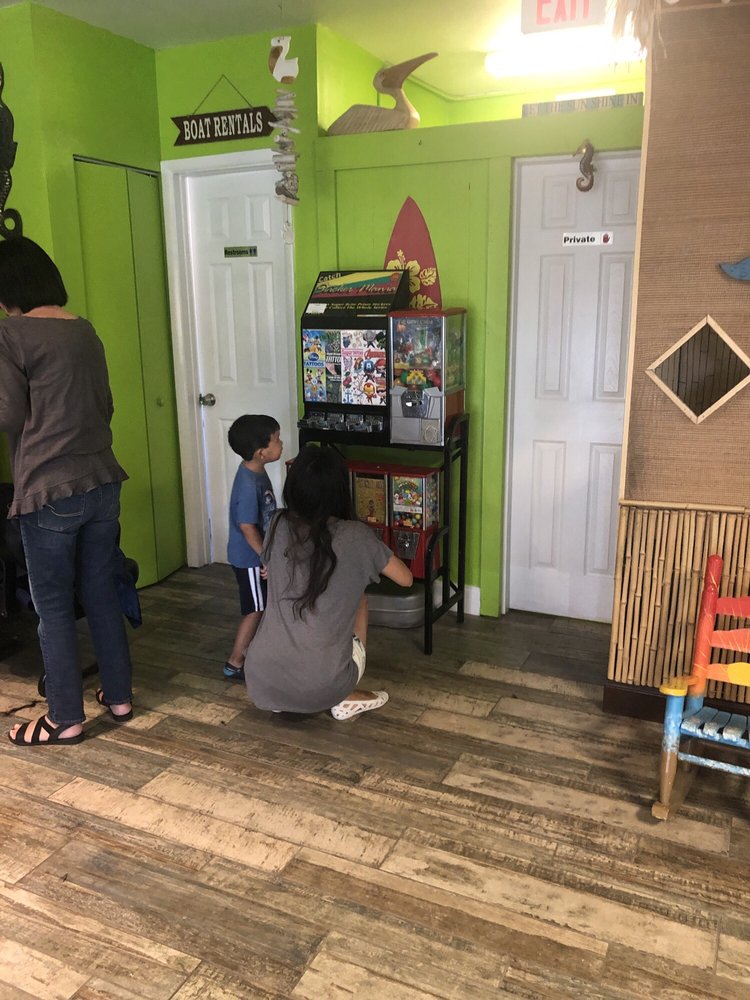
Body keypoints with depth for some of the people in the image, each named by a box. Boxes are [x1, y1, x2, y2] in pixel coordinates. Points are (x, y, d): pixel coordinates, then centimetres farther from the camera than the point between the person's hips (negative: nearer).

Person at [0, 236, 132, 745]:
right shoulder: (85, 329, 9)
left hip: (49, 491, -6)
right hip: (102, 481, 6)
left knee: (54, 607, 7)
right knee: (102, 593, 16)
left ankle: (65, 719, 18)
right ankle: (120, 696, 27)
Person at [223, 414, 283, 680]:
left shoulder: (257, 472, 2)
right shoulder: (249, 484, -28)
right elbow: (247, 527, -27)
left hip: (256, 555, 9)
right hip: (250, 558, -9)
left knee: (259, 608, 21)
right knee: (255, 610, 3)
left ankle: (248, 650, 38)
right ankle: (235, 664, 16)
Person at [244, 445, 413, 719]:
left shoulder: (279, 526, -2)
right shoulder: (356, 536, -9)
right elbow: (406, 579, 6)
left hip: (262, 684, 3)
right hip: (322, 689, -3)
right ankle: (346, 699, 21)